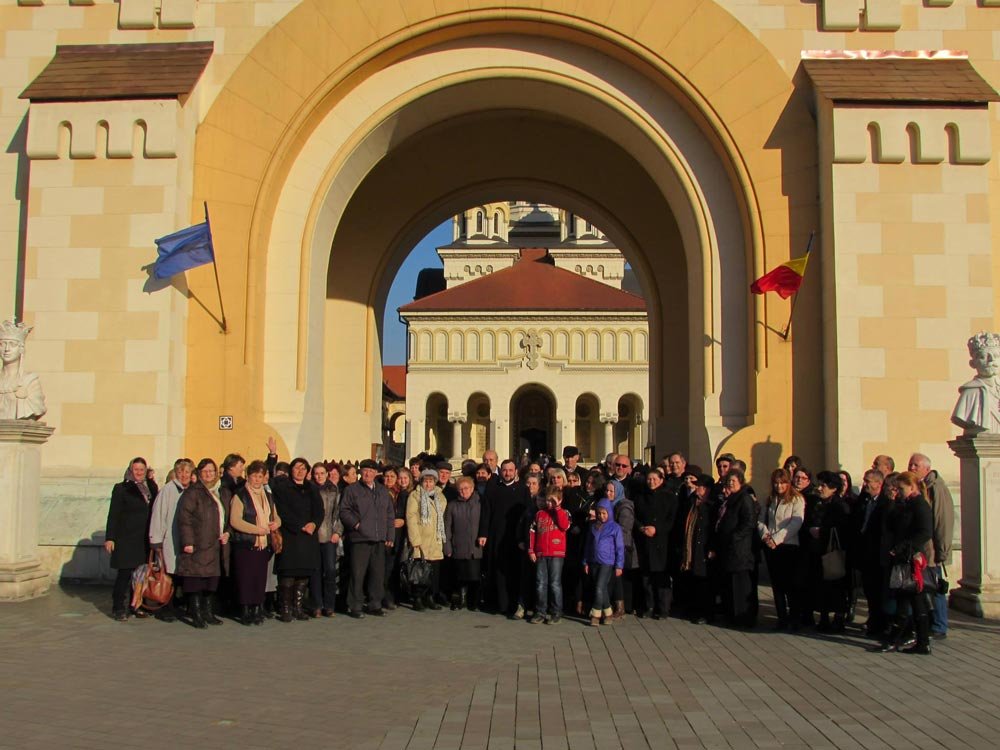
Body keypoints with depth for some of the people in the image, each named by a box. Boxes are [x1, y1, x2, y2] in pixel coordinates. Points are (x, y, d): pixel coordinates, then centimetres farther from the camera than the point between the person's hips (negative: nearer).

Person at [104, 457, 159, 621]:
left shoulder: (149, 487, 15)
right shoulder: (121, 488, 0)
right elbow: (113, 515, -4)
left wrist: (152, 481, 1)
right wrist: (109, 538, -11)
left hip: (144, 540, 5)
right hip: (126, 539, -5)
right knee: (125, 573, -3)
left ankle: (135, 606, 16)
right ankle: (118, 609, 5)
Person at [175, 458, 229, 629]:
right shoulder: (192, 492, -5)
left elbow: (227, 518, 26)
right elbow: (184, 518, -12)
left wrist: (227, 532, 7)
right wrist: (187, 542, -19)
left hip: (216, 545, 7)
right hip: (198, 545, -7)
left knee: (212, 581, 10)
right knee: (196, 580, -7)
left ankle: (207, 612, 19)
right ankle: (196, 614, -1)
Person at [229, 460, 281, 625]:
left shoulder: (268, 496, 17)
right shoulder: (240, 495, -2)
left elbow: (276, 516, 25)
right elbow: (235, 521, -12)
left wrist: (276, 523, 1)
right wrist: (257, 530, -16)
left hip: (263, 545, 5)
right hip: (244, 545, -5)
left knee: (260, 580, 3)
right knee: (245, 580, -5)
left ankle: (257, 611, 11)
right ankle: (245, 612, 5)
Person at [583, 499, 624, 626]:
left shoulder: (615, 527, -4)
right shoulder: (593, 527, 8)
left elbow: (620, 548, -3)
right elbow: (588, 545, 13)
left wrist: (619, 566, -5)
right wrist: (585, 562, 11)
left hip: (607, 563, -4)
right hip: (593, 562, 4)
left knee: (599, 589, -11)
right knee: (603, 589, 10)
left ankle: (596, 614, -4)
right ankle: (607, 613, 20)